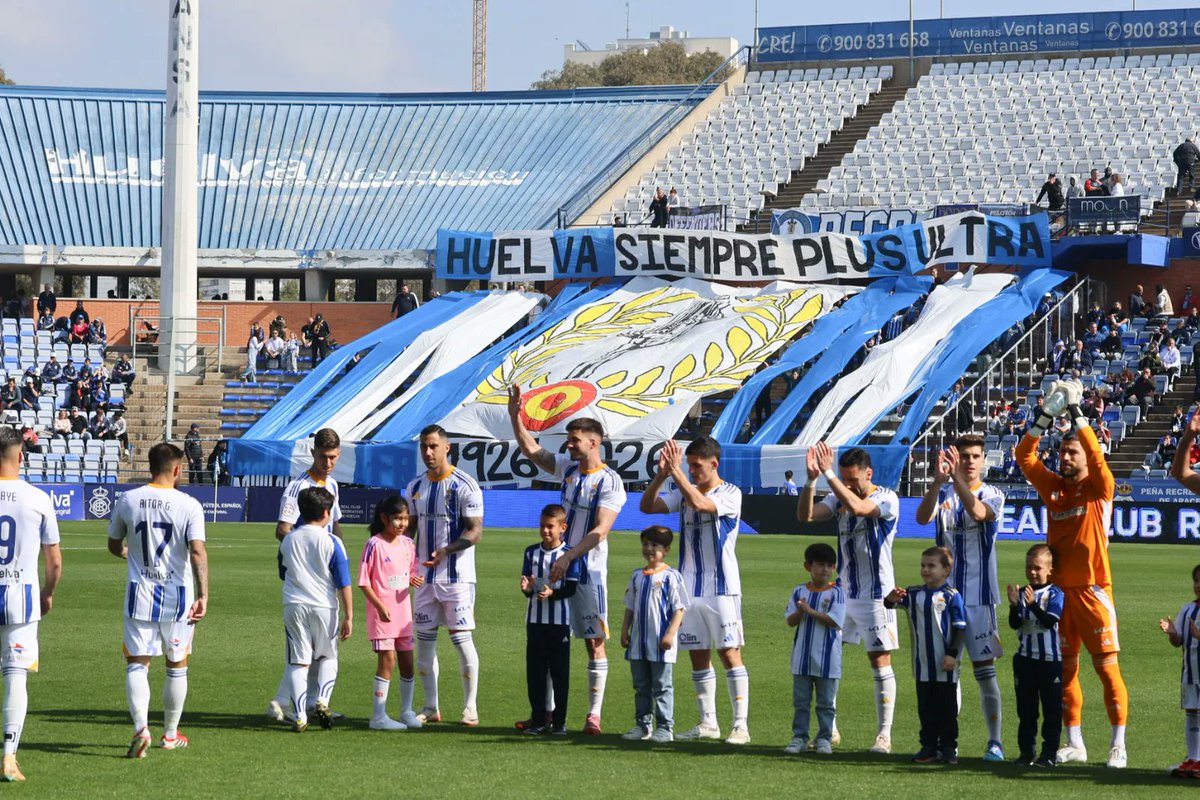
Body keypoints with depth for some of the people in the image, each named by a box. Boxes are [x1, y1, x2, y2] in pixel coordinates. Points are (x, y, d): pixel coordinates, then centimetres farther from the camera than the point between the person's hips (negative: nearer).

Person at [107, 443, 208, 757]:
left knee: (137, 664, 3)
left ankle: (141, 728, -19)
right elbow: (198, 551, -19)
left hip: (140, 595, 1)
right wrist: (203, 595, -18)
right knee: (177, 666, 15)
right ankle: (170, 734, 24)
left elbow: (114, 546, 12)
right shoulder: (189, 505, -9)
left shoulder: (127, 500, -1)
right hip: (178, 597, -1)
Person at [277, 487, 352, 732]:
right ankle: (322, 701, -3)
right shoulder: (331, 542, -7)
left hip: (293, 605, 2)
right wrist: (348, 616, -2)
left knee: (298, 662, 4)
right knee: (328, 657, 16)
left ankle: (299, 716, -1)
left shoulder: (288, 540, 6)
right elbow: (343, 583, -6)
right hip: (324, 606, -2)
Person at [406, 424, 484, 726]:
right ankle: (430, 707, 14)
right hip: (424, 576, 6)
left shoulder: (464, 485, -9)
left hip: (457, 575, -6)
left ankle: (470, 707, 2)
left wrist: (446, 550, -27)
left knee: (462, 638, -6)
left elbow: (475, 531, -13)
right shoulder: (415, 487, 11)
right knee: (425, 639, 6)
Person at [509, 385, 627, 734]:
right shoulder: (568, 467, 8)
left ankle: (594, 714, -1)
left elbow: (599, 532, -19)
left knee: (594, 642, -3)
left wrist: (567, 557, -25)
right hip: (559, 565, 7)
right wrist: (515, 417, 6)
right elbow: (532, 450, 17)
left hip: (589, 570, -7)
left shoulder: (609, 482, -12)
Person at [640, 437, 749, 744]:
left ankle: (741, 724, -8)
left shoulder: (730, 494, -7)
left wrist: (676, 471, -21)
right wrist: (661, 474, -10)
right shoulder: (684, 493, 12)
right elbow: (647, 506, 4)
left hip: (722, 587, -6)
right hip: (690, 588, 6)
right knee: (698, 655, 9)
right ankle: (708, 723, 16)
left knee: (729, 652, -8)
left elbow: (699, 503, -25)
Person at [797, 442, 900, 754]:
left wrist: (828, 473, -34)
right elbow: (805, 515, -8)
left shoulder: (887, 499, -13)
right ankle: (828, 729, 13)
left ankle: (884, 735, 3)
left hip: (875, 594, -6)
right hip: (842, 590, 6)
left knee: (880, 662, -2)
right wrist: (811, 479, -22)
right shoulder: (839, 498, 5)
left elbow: (857, 507, -33)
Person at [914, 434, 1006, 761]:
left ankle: (995, 742, 0)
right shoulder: (943, 493, 7)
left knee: (985, 668, -4)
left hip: (978, 595, -3)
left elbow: (978, 512, -23)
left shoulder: (992, 495, 0)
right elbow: (922, 517, -14)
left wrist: (957, 478, -33)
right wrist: (938, 481, -30)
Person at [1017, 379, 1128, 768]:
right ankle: (1075, 743, 17)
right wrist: (1046, 416, -6)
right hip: (1059, 588, 5)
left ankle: (1118, 745, -1)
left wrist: (1075, 411, -18)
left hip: (1092, 589, -5)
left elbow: (1095, 453, -19)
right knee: (1065, 665, 9)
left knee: (1106, 665, -5)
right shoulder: (1053, 487, 9)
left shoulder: (1098, 488, -3)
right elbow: (1024, 455, 3)